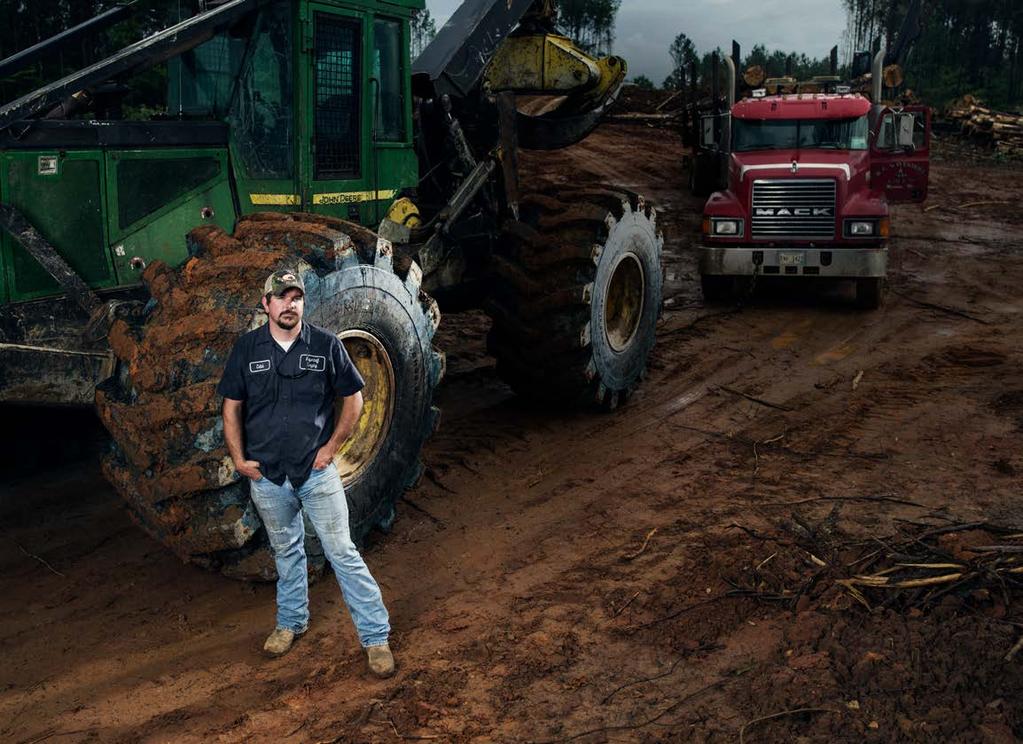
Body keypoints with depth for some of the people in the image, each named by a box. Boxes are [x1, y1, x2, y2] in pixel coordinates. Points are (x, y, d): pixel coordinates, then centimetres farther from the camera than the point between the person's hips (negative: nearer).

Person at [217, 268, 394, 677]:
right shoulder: (246, 348, -1)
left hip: (317, 472, -2)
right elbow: (232, 406, 7)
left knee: (343, 552, -2)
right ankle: (291, 622, 38)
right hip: (266, 475, 2)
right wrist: (238, 458, 0)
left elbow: (353, 398, 2)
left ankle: (376, 636, 5)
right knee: (286, 551, 19)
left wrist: (331, 447, -4)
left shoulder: (326, 345, -5)